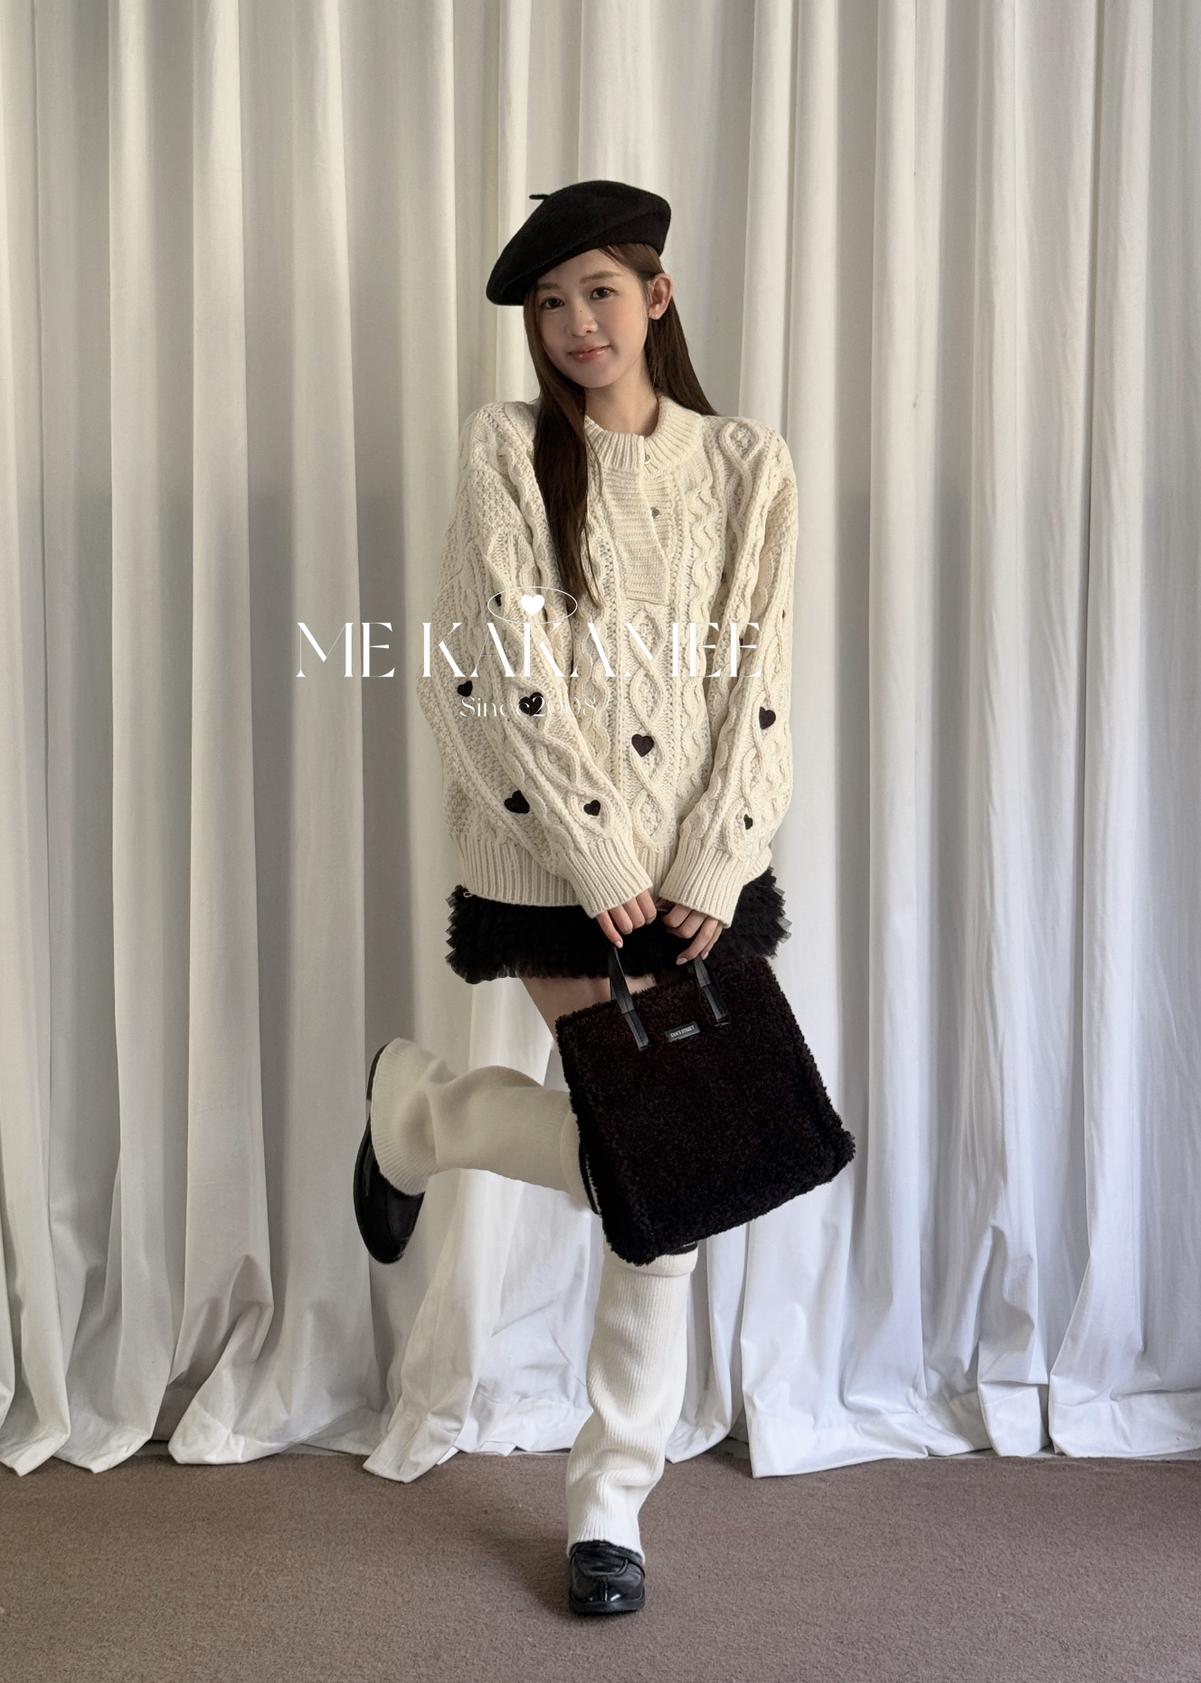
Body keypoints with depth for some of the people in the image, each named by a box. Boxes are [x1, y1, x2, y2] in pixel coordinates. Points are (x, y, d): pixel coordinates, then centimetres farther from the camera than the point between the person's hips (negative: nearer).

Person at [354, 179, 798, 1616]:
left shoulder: (749, 467, 7)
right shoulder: (506, 449, -1)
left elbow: (759, 688, 2)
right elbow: (496, 676, -8)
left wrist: (706, 878, -8)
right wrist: (610, 864, -12)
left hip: (702, 872, 3)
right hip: (559, 870, -3)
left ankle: (611, 1501, 22)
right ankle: (417, 1108, 21)